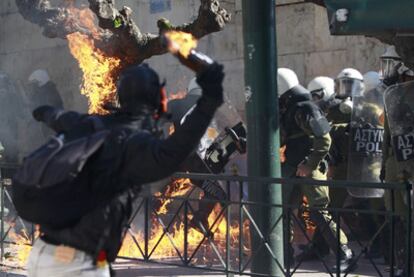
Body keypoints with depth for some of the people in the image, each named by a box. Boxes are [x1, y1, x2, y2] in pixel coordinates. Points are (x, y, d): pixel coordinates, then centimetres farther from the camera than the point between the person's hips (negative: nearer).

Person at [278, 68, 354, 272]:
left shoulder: (304, 109, -16)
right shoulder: (288, 111, 13)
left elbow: (324, 139, -23)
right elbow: (281, 141, 21)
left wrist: (309, 165, -22)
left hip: (309, 171, -10)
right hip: (293, 171, 10)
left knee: (319, 213, -10)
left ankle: (345, 255, -6)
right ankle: (284, 253, 22)